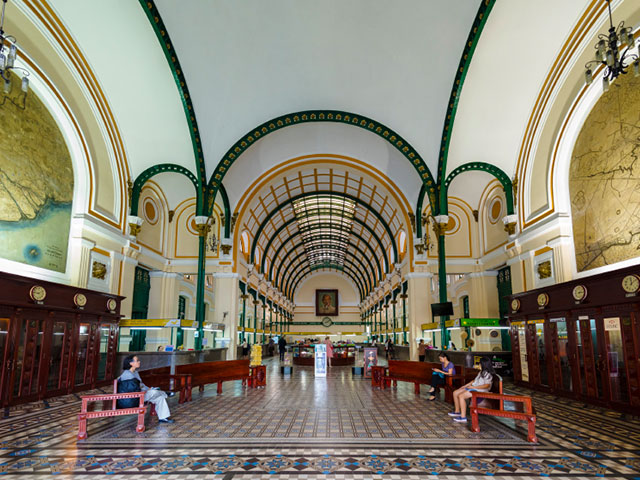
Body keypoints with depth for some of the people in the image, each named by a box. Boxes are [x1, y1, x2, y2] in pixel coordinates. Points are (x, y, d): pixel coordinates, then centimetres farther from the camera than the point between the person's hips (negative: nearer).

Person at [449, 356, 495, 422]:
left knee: (461, 396, -27)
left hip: (479, 391, -10)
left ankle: (463, 416, -23)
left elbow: (487, 385, -25)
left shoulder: (488, 374, -14)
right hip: (472, 388, 10)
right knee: (455, 393, 3)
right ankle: (457, 411, 14)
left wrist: (474, 387, -24)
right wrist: (465, 386, 14)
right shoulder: (481, 372, 18)